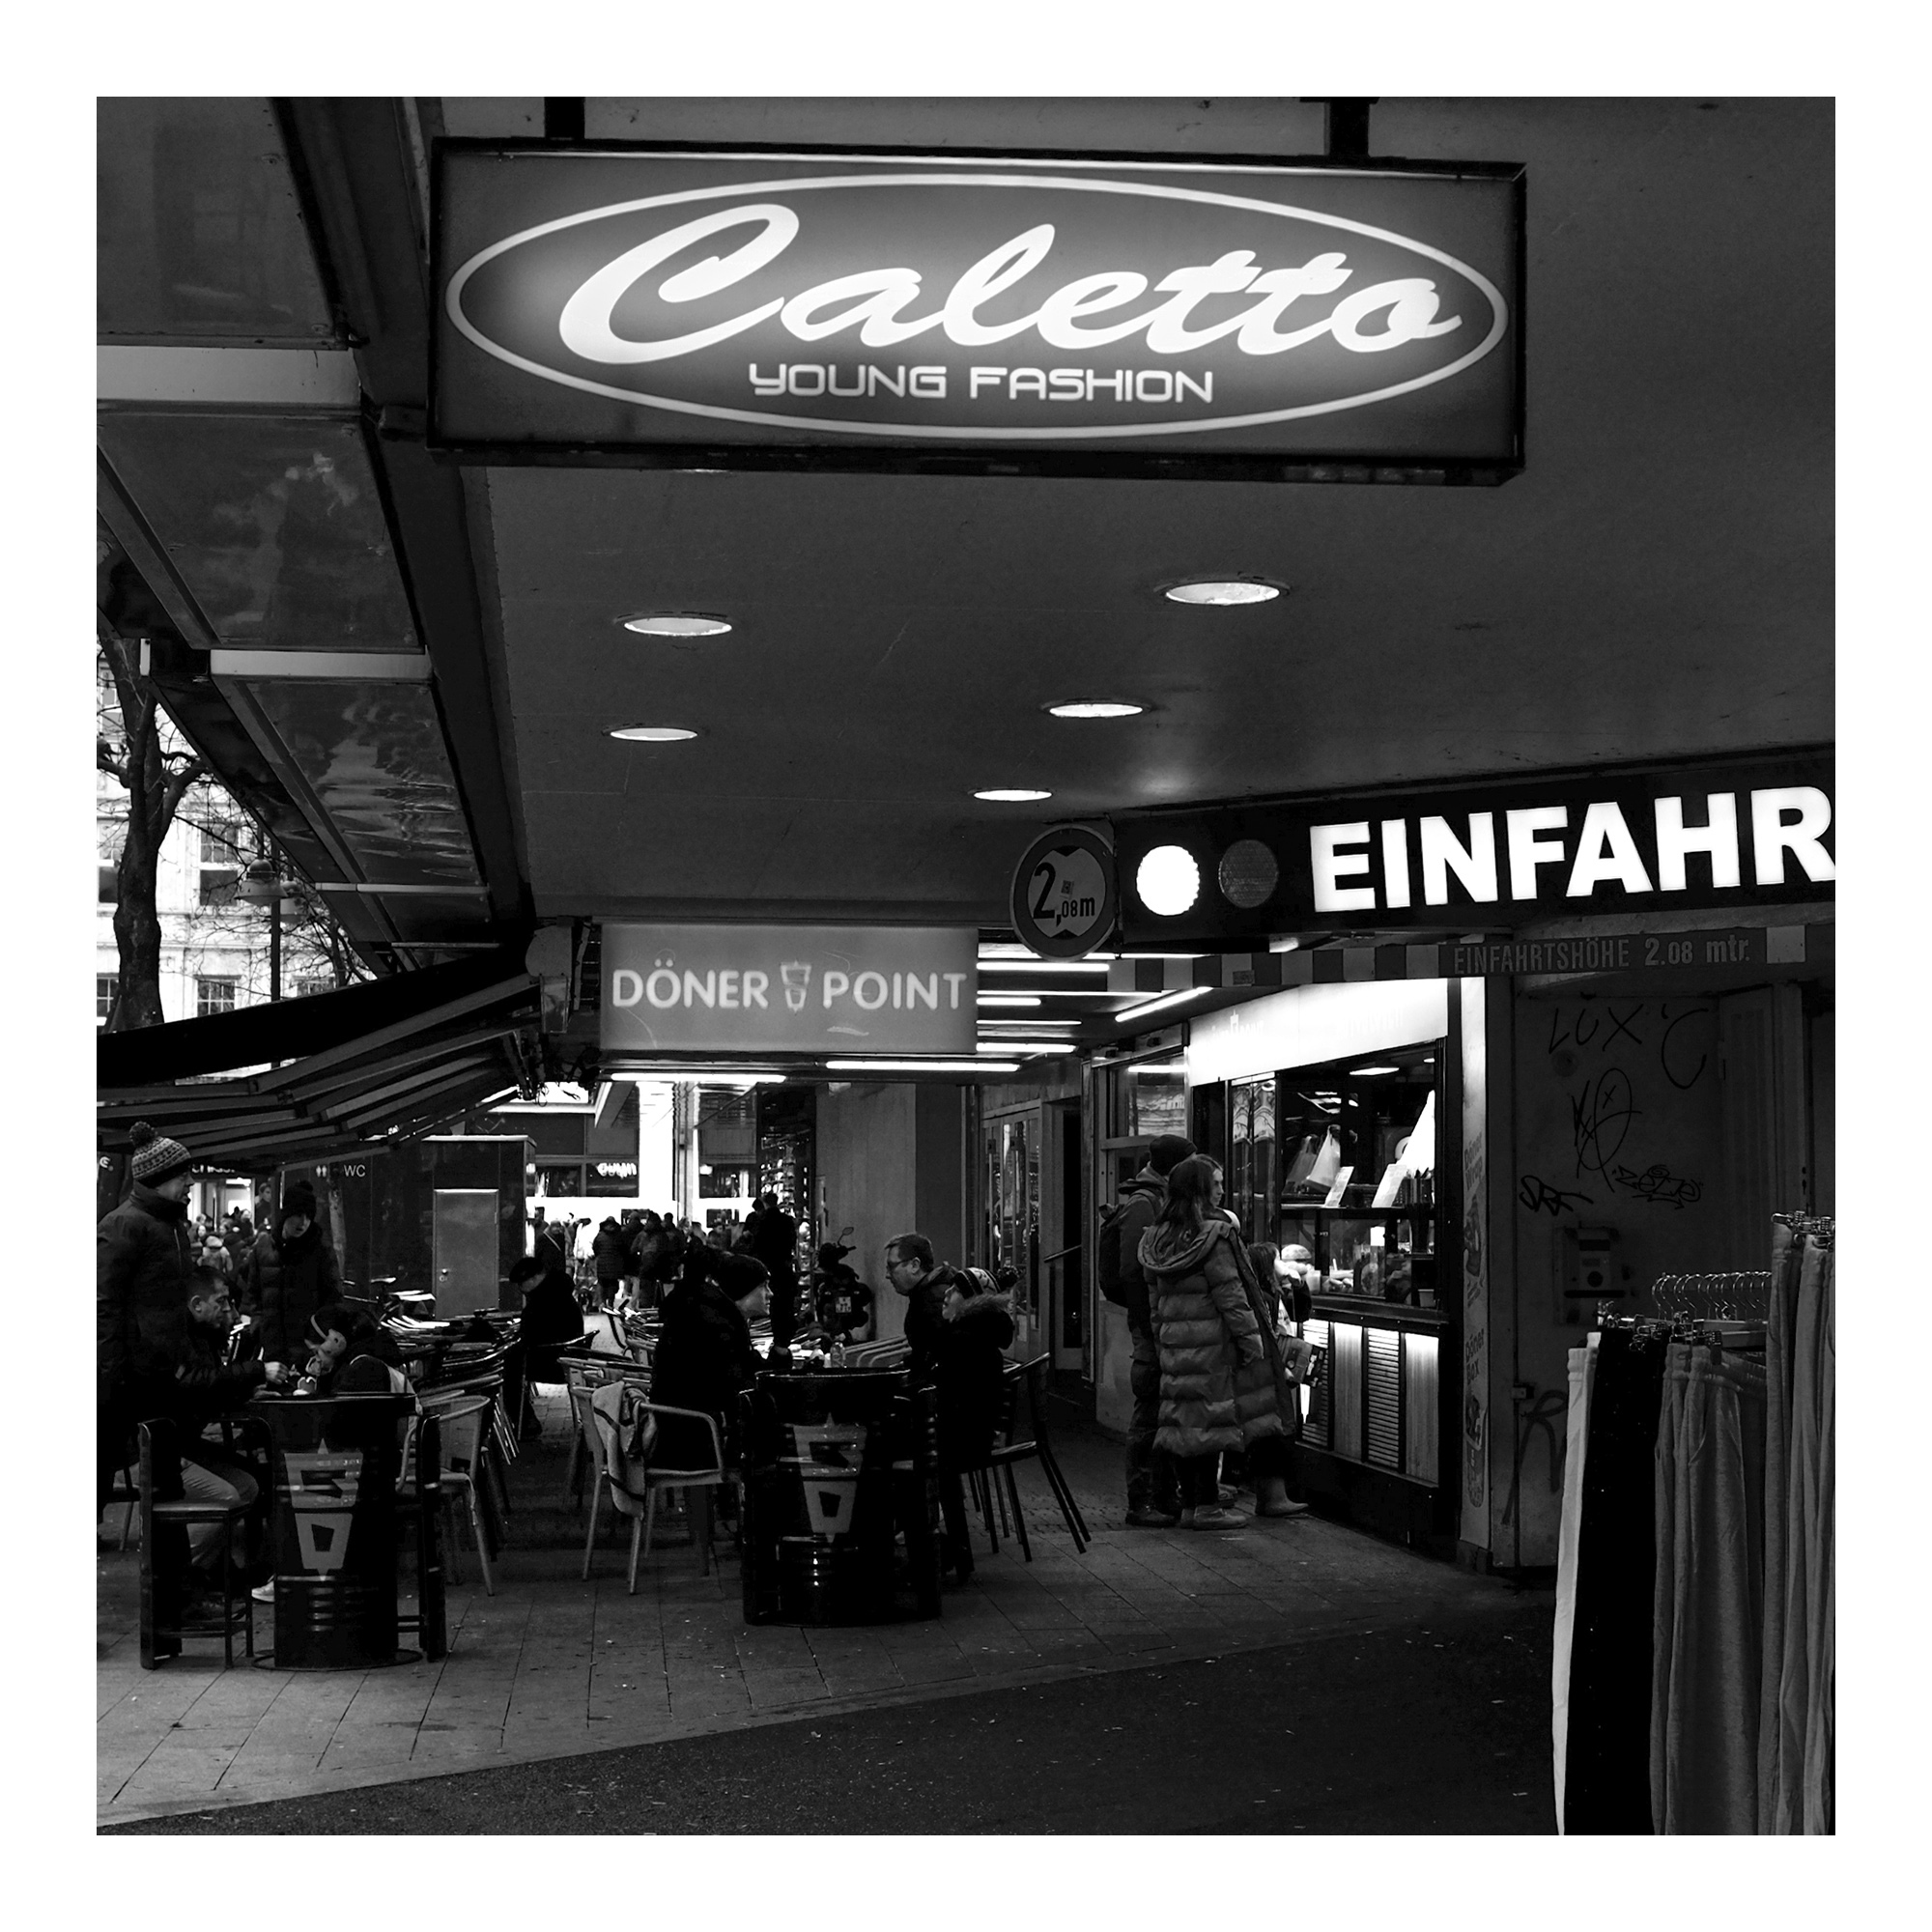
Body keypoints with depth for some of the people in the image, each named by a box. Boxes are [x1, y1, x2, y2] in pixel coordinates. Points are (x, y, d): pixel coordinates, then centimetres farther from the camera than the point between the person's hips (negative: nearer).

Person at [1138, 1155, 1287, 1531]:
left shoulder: (1158, 1237, 10)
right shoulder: (1213, 1235, -13)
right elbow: (1229, 1293, -14)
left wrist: (1161, 1340, 20)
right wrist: (1251, 1338, -8)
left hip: (1173, 1341, 7)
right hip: (1211, 1339, -7)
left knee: (1184, 1420, 11)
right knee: (1210, 1418, -3)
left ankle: (1189, 1504, 15)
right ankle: (1207, 1507, -1)